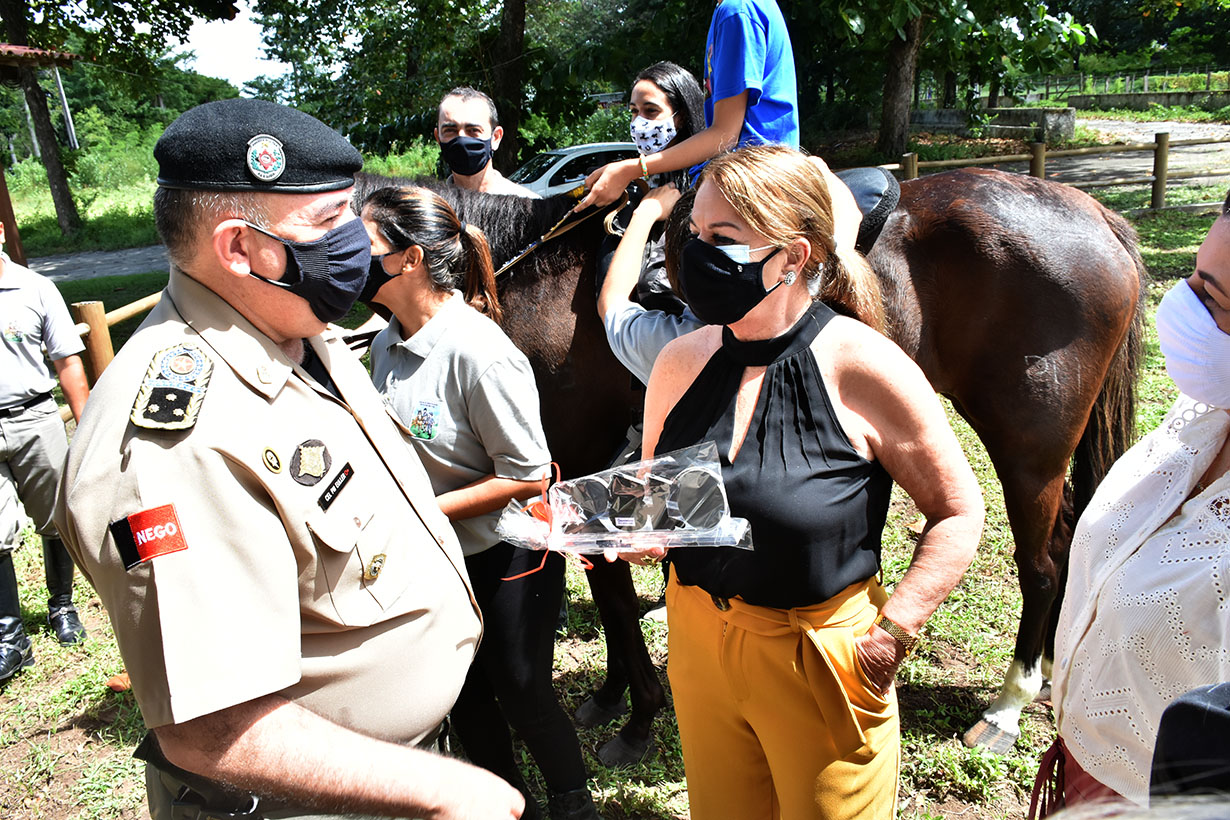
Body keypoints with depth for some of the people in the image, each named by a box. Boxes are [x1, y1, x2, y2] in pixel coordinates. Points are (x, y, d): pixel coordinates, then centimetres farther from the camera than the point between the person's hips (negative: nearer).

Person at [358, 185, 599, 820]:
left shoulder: (479, 352, -27)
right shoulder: (386, 343, -2)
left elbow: (529, 476, -24)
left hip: (505, 556, -7)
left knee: (522, 695, 10)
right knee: (462, 695, 21)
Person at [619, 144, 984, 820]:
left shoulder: (863, 368, -19)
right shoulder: (680, 362, -5)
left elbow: (958, 514, -9)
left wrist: (892, 634, -16)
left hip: (823, 664, -4)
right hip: (699, 648, 4)